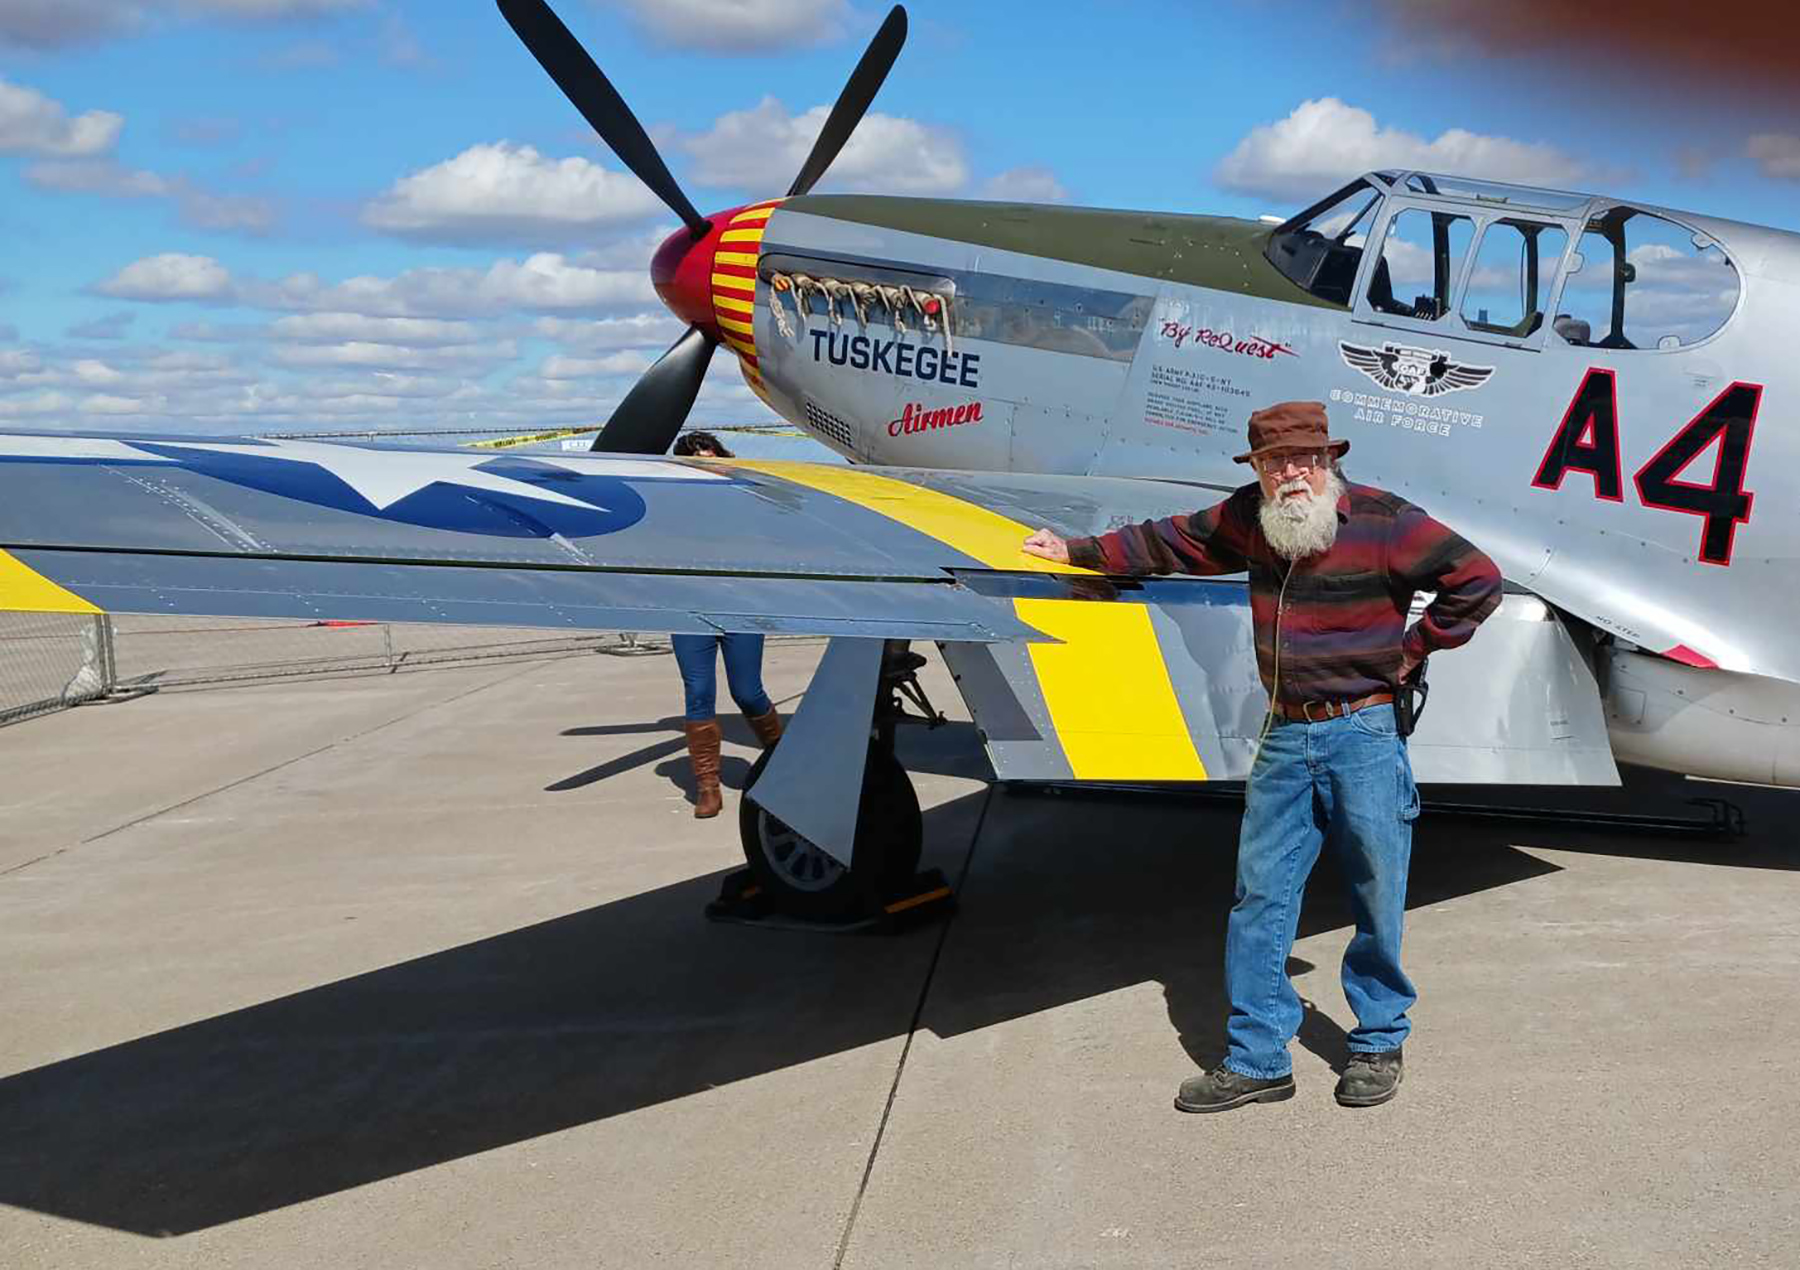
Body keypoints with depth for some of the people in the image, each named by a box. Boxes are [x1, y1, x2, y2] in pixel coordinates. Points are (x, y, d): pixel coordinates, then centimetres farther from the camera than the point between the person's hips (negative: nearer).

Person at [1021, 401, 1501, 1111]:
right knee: (1259, 897, 4)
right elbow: (1170, 541, 21)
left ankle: (1379, 1044, 23)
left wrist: (1413, 648, -4)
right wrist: (1078, 552, 26)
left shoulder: (1382, 522, -11)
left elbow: (1477, 581, -7)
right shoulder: (1249, 520, 6)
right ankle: (1257, 1060, 11)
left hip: (1364, 736, -5)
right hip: (1285, 738, 5)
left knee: (1376, 900, 4)